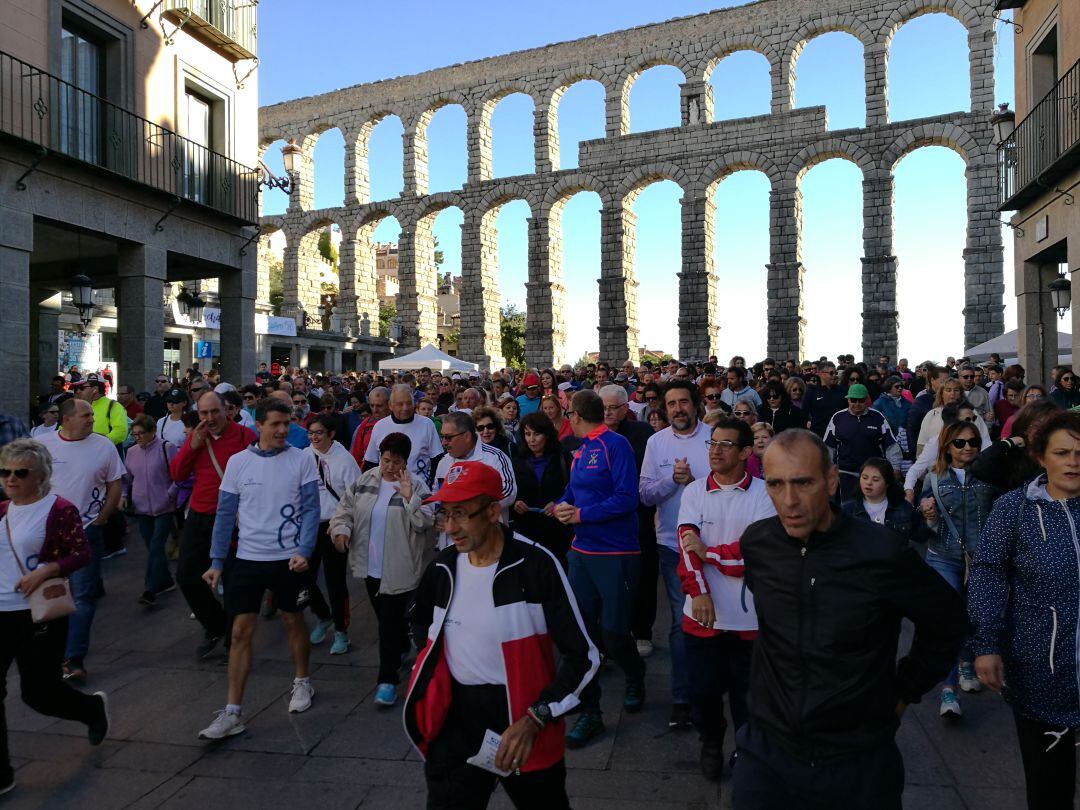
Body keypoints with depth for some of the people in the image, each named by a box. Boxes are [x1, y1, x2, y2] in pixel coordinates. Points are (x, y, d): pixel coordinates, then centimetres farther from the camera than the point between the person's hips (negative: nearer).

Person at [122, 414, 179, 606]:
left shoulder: (167, 448, -7)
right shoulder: (131, 452, 9)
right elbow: (127, 478, 20)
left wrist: (170, 494, -12)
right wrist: (124, 495, 6)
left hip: (163, 508, -5)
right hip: (141, 509, 5)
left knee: (156, 548, -9)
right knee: (153, 548, 12)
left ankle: (150, 591, -6)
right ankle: (166, 582, 27)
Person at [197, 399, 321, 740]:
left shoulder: (302, 459, -6)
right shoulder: (237, 461, -1)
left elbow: (311, 509, -6)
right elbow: (225, 514, 4)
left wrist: (303, 551, -17)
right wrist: (216, 561, 3)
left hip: (289, 558, -1)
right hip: (247, 558, 1)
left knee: (294, 621, 15)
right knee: (241, 631, 2)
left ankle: (302, 682, 36)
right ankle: (233, 712, 11)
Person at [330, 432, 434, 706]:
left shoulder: (417, 486, -10)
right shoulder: (365, 481, 3)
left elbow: (426, 522, -17)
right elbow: (345, 507, 11)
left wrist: (409, 498, -29)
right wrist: (341, 529, -6)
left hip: (398, 569, -5)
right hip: (371, 565, 5)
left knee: (390, 622, -3)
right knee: (385, 616, 22)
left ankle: (388, 680, 8)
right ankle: (402, 648, 48)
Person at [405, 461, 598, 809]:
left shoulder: (536, 565, -18)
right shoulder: (443, 567, -2)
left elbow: (582, 656, -15)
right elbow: (420, 621, 22)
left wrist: (534, 719, -21)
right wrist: (431, 669, 10)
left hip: (524, 721, -2)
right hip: (456, 720, 3)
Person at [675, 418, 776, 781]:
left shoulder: (764, 494, -5)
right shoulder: (694, 491, 2)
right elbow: (687, 547, -8)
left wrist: (707, 552, -10)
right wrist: (698, 592, -21)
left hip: (749, 616, -2)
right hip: (701, 613, 2)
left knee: (747, 692, 10)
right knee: (703, 689, 11)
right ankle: (711, 743, 38)